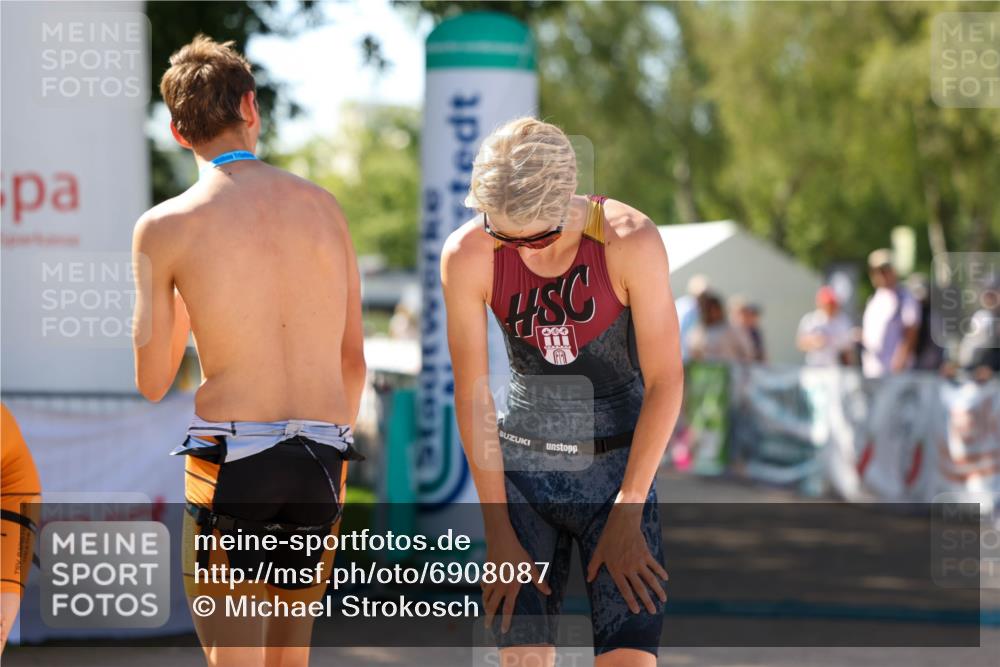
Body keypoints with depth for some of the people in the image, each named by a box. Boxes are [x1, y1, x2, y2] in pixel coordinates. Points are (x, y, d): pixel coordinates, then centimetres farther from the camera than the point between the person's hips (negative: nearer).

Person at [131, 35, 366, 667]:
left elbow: (153, 383, 3)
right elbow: (354, 362, 12)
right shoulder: (323, 205, 8)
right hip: (323, 459, 4)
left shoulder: (165, 226, -3)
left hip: (231, 457, -4)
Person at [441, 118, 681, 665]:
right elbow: (471, 394, -6)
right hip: (521, 463, 2)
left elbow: (665, 383, -11)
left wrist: (627, 513, -12)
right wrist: (499, 534, -7)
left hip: (617, 463, -1)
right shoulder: (467, 256, -13)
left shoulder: (630, 241, -18)